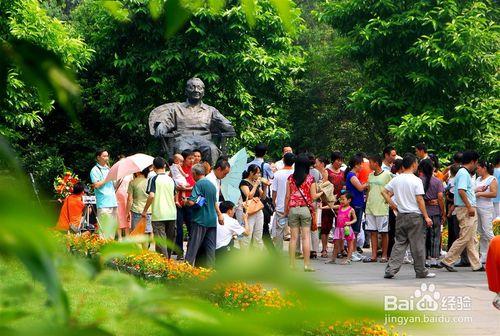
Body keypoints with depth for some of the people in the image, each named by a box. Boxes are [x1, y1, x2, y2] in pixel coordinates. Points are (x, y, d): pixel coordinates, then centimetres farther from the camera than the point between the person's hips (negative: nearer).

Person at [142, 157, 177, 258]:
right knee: (170, 240, 15)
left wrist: (145, 211, -9)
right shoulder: (171, 180, 8)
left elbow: (151, 196, -18)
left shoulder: (153, 179, -8)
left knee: (161, 242, -4)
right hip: (171, 214, 5)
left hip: (158, 215, -5)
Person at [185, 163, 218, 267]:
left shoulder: (199, 184, -11)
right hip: (212, 220, 7)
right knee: (210, 247, 7)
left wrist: (185, 201, 0)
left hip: (200, 220, -6)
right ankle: (209, 267, 5)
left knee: (193, 246, -3)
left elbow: (191, 202, -19)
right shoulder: (212, 185, 12)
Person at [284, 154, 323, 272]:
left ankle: (292, 264, 6)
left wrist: (286, 210, 12)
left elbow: (287, 196, 3)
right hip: (306, 209, -2)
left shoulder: (291, 178, 2)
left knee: (293, 237, 5)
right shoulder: (310, 178, -3)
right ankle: (306, 265, -2)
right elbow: (313, 196, -3)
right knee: (306, 237, -1)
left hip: (293, 209, 2)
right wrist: (321, 192, 16)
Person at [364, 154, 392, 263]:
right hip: (370, 208, 6)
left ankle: (384, 255, 7)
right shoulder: (371, 175, 13)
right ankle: (373, 256, 8)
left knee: (384, 232, 1)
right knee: (373, 232, 6)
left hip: (382, 208, -6)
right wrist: (367, 201, 13)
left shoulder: (387, 175, -7)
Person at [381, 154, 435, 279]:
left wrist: (393, 205, 11)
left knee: (400, 243, 9)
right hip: (415, 216, -5)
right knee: (418, 245, 4)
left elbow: (384, 192, 8)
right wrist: (426, 217, -9)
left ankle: (390, 270, 1)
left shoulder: (396, 179, 5)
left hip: (401, 216, 5)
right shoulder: (416, 180, -11)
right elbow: (420, 200, -13)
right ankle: (421, 271, 12)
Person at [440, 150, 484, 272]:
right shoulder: (464, 173, -15)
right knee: (464, 238, -9)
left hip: (469, 209, 11)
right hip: (465, 209, -11)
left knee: (472, 239, 10)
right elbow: (461, 191, -24)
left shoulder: (464, 173, 17)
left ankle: (476, 265, 13)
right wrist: (469, 207, -24)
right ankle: (447, 261, -4)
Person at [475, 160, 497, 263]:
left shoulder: (492, 179, -4)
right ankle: (483, 256, 10)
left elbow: (494, 194, -15)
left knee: (487, 231, -13)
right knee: (481, 233, 7)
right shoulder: (478, 179, 18)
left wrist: (480, 193, -13)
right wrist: (477, 190, -6)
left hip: (486, 208, -7)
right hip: (477, 207, 7)